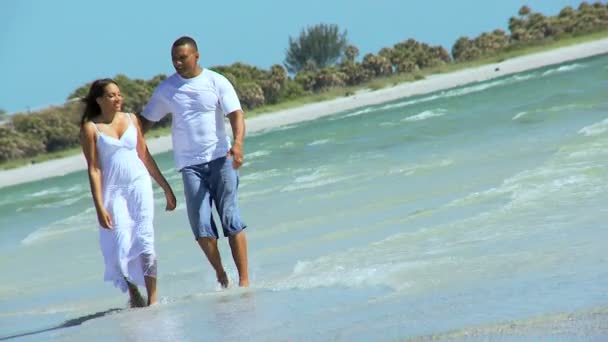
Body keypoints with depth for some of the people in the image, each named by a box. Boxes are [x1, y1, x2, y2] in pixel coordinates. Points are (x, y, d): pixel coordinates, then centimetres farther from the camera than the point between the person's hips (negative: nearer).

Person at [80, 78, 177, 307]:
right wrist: (99, 207, -12)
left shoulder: (131, 119, 8)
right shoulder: (90, 128, -3)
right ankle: (133, 294, 18)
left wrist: (166, 187, 17)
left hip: (139, 184, 2)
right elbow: (94, 169, -6)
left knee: (144, 241, -7)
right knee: (121, 247, -5)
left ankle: (153, 299, -4)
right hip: (113, 190, -2)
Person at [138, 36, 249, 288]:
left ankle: (244, 279, -4)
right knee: (201, 225, -7)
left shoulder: (216, 82, 1)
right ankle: (221, 277, 7)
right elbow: (146, 120, 14)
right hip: (190, 164, 2)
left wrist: (237, 142, -26)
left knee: (231, 219, -7)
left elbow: (236, 114, -7)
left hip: (220, 158, -2)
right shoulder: (166, 89, 8)